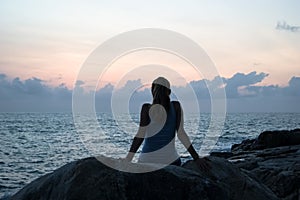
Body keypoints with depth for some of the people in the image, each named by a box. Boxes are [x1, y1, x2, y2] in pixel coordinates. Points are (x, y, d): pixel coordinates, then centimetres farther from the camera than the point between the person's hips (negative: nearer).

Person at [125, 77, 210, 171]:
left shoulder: (147, 108, -8)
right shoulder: (176, 106, -2)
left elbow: (140, 136, -12)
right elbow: (181, 134, -7)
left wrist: (127, 159, -10)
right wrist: (196, 158, -5)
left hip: (147, 160, -2)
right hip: (170, 160, 2)